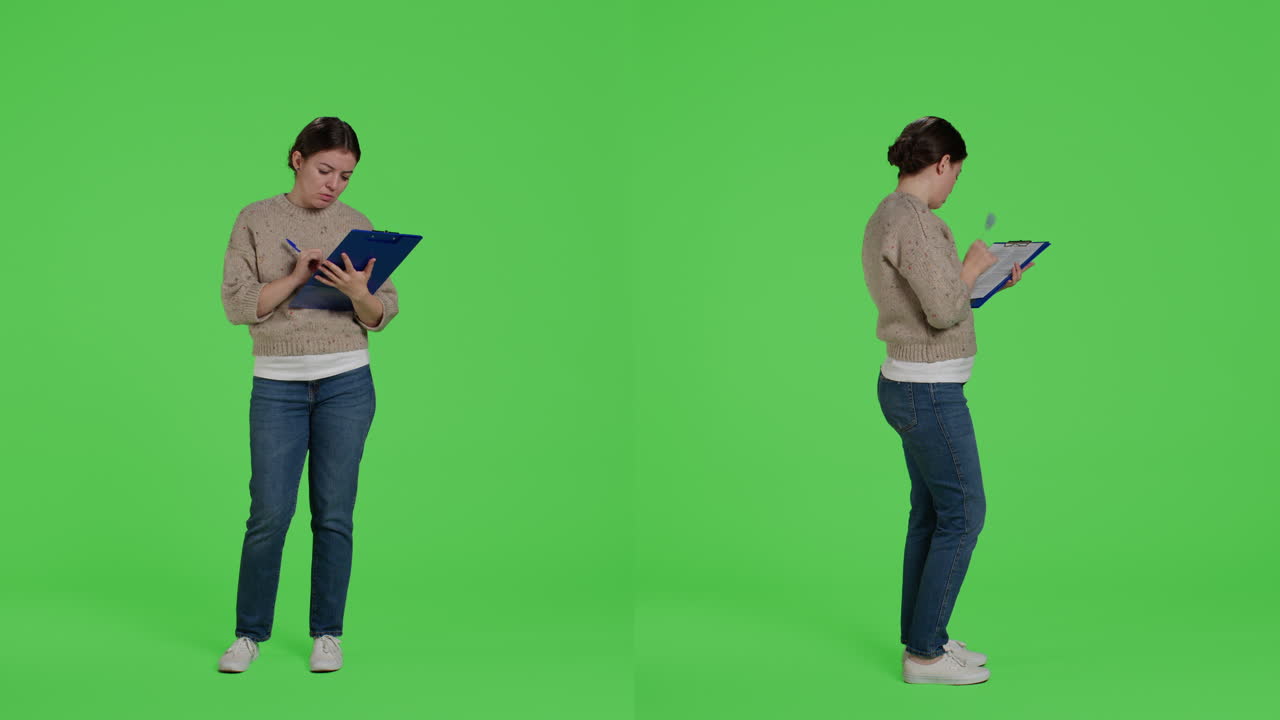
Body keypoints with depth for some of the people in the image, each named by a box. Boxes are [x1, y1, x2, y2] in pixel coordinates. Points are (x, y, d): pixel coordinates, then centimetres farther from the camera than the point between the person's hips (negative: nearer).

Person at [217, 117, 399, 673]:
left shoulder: (356, 225, 5)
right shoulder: (257, 220, 2)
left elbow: (384, 313, 3)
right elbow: (237, 304, -4)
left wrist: (358, 293, -18)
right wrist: (296, 278, -16)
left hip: (346, 383, 1)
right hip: (278, 385, -1)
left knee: (334, 514, 4)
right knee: (270, 513, -2)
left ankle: (327, 633, 17)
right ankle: (249, 633, 14)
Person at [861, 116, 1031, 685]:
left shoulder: (885, 217, 11)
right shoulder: (913, 220, -20)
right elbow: (945, 309, -25)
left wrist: (989, 280, 17)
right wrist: (973, 264, -9)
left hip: (908, 385, 10)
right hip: (929, 393, -10)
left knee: (931, 510, 16)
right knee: (964, 514, -2)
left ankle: (921, 636, 25)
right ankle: (925, 653, 5)